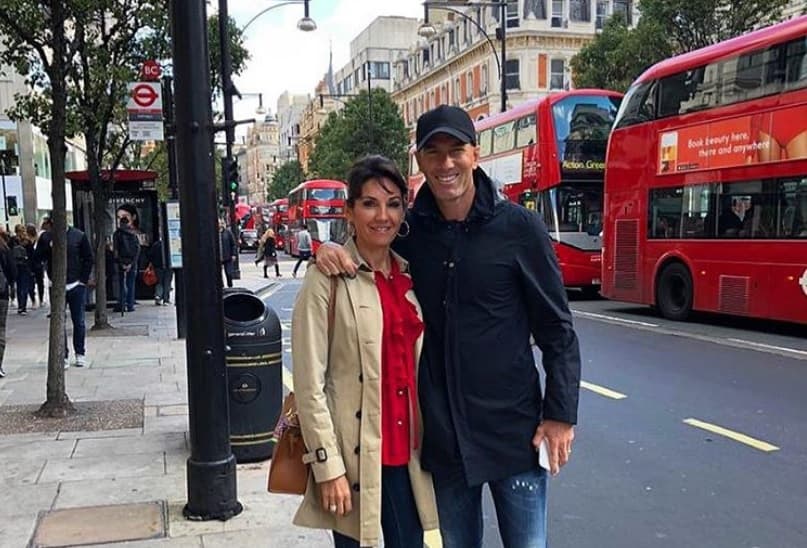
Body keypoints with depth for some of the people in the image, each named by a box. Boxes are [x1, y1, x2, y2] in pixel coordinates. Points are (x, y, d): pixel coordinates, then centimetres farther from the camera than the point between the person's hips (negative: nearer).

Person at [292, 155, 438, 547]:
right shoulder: (327, 280, -10)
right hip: (355, 454, -5)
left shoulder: (410, 275, 8)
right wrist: (328, 466, -15)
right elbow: (309, 384, -12)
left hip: (407, 451, 6)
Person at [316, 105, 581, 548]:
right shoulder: (407, 230, 1)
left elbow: (556, 328, -4)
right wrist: (328, 250, -10)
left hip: (513, 429, -3)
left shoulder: (518, 226, -7)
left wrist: (560, 414, -7)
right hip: (440, 435, 3)